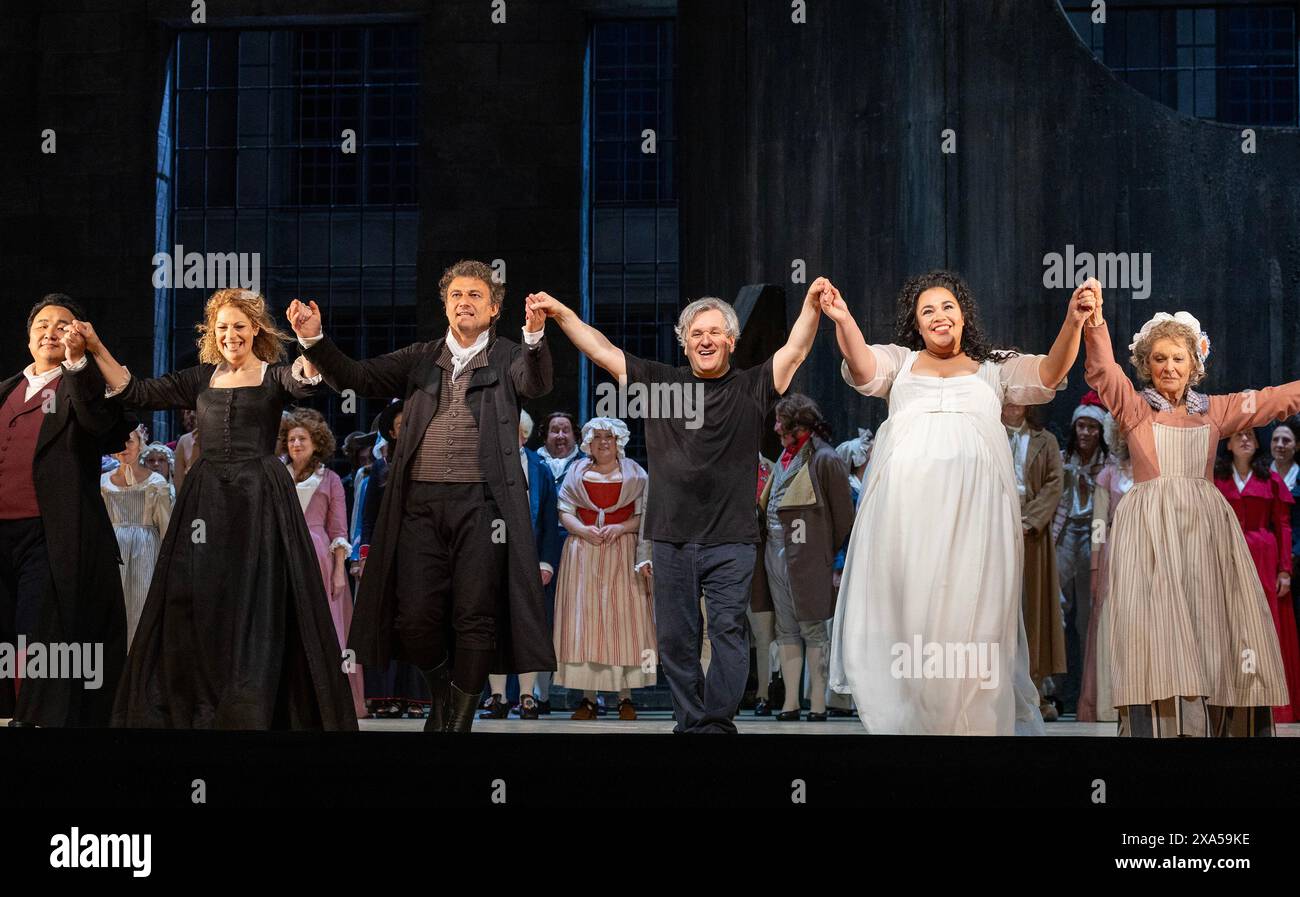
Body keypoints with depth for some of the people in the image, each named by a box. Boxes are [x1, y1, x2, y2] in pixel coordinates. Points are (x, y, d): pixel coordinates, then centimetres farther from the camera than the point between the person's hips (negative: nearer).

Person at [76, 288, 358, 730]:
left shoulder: (275, 375, 3)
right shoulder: (201, 378, 13)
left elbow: (305, 383, -20)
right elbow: (136, 392, 10)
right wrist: (98, 350, 2)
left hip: (260, 498, -3)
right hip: (206, 496, 3)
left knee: (259, 605, -2)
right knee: (197, 606, 1)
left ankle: (251, 712, 5)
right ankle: (197, 711, 10)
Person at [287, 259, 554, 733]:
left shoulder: (509, 357, 7)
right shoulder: (420, 359, 16)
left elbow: (536, 384, -14)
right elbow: (356, 377, 10)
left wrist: (536, 335, -34)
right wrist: (314, 339, -6)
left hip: (481, 502, -3)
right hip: (421, 502, 3)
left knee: (476, 618, -1)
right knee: (415, 617, 1)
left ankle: (460, 719, 12)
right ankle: (441, 693, 28)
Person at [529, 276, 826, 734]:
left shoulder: (751, 388, 6)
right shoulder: (659, 382, 11)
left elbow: (795, 351, -5)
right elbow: (602, 351, 10)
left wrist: (811, 303, -19)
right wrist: (562, 314, 3)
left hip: (731, 539, -2)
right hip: (671, 537, 2)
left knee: (728, 629, -5)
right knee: (676, 637, 5)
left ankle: (717, 723, -1)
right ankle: (690, 722, 14)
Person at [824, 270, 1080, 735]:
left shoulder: (994, 366, 23)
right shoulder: (900, 361, 22)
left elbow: (1047, 375, 7)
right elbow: (863, 369, 2)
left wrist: (1072, 323, -11)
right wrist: (844, 322, -19)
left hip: (974, 501, 0)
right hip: (907, 498, 0)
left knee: (970, 610, -6)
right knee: (908, 606, -5)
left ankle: (972, 722, -3)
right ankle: (906, 719, 0)